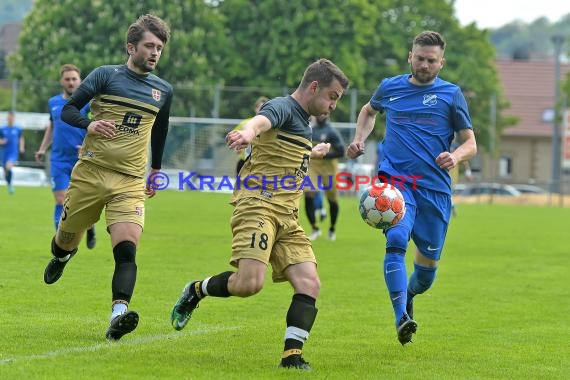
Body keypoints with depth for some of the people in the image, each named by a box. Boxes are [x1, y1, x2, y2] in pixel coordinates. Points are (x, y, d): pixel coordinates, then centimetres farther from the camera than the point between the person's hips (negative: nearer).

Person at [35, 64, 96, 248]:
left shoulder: (88, 103, -5)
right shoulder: (53, 103, 9)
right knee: (61, 203, -5)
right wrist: (43, 148, 16)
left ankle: (90, 228, 34)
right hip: (59, 162, 3)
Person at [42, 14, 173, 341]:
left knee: (127, 249, -20)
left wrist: (156, 170, 30)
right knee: (67, 240, 12)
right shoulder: (106, 75, -1)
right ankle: (61, 257, 50)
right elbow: (68, 109, -4)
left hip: (131, 182, 1)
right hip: (90, 174, -1)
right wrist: (90, 124, -23)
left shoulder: (163, 90, 11)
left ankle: (118, 315, -34)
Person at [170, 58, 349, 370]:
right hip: (258, 205, -9)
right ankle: (196, 291, 6)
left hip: (287, 216, 9)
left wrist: (314, 152, 62)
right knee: (250, 283, -22)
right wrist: (248, 133, -56)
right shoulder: (283, 107, -7)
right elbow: (260, 121, -34)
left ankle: (292, 355, -10)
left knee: (309, 283, -9)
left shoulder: (302, 122, 22)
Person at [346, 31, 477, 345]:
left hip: (435, 187, 1)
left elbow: (470, 144, 7)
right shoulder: (389, 88, 10)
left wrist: (456, 156, -15)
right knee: (396, 240, -27)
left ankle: (408, 295, 42)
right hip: (395, 180, -1)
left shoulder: (451, 94, 6)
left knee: (427, 266, 7)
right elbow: (369, 111, 33)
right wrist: (359, 140, 16)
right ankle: (402, 318, -34)